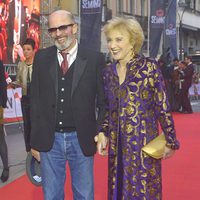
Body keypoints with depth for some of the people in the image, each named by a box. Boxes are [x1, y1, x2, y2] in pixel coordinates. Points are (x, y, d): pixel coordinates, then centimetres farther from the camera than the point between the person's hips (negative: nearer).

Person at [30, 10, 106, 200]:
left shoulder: (94, 59, -3)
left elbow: (103, 101, 0)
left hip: (81, 140, -1)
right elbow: (35, 100, 5)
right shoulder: (41, 58, 3)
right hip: (49, 140, 2)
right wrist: (35, 140, 3)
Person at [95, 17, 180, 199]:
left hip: (144, 142, -5)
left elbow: (163, 107, -6)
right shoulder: (108, 72, 8)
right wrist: (103, 133, 2)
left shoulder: (149, 67, -7)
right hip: (117, 146, 5)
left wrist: (170, 141, -5)